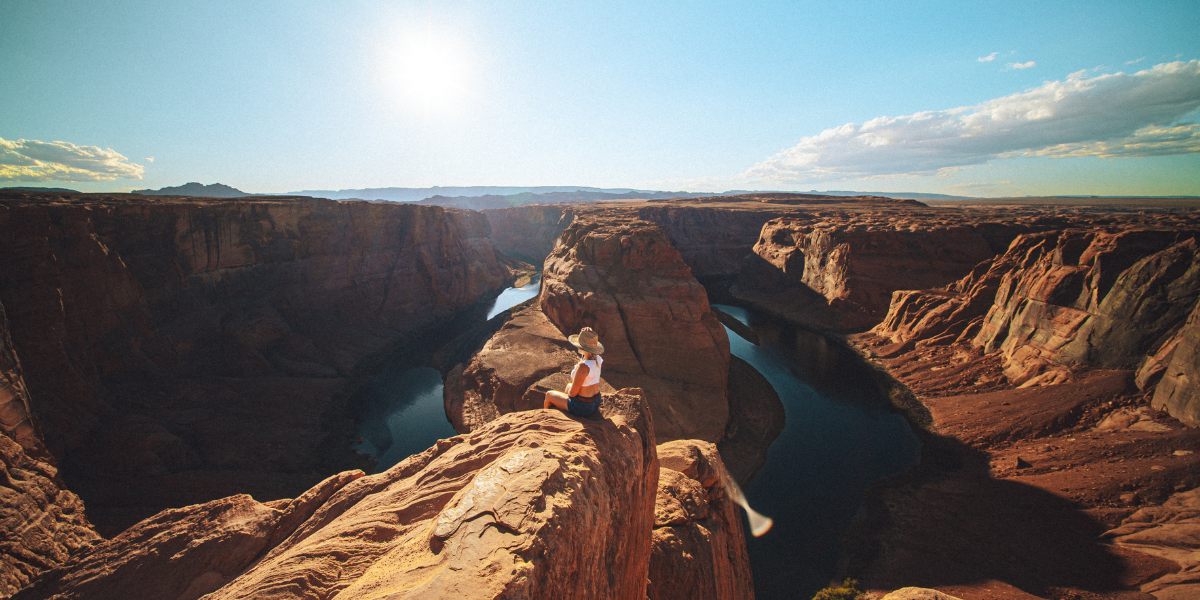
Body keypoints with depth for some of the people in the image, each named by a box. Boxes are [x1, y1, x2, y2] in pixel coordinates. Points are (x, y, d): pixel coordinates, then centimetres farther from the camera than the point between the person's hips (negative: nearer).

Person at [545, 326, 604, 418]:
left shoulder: (583, 366, -32)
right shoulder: (598, 359, -10)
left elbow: (573, 392, -24)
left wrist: (570, 392, -2)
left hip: (582, 407, -7)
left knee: (549, 395, 18)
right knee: (568, 385, 35)